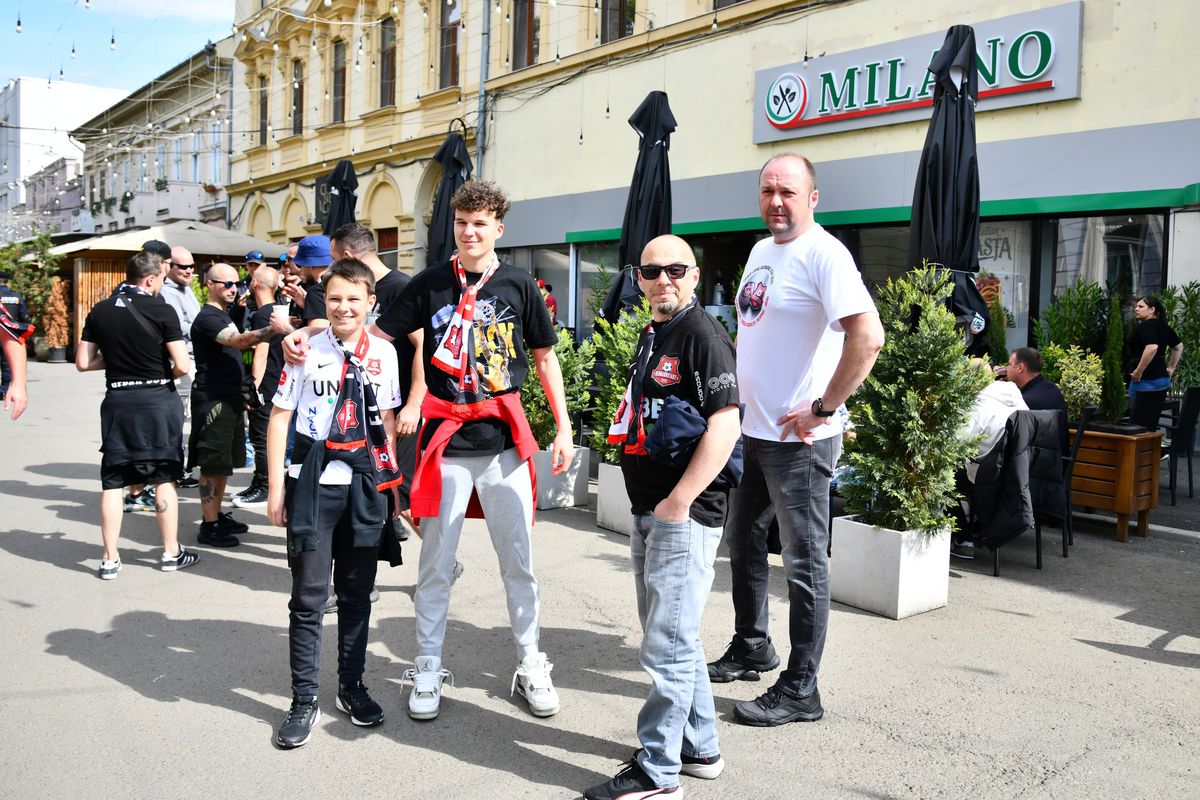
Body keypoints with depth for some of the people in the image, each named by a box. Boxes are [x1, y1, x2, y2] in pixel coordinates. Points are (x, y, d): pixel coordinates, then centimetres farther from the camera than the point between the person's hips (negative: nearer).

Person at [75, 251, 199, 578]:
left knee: (112, 481, 8)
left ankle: (110, 559, 12)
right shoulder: (162, 311, -10)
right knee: (164, 478, 7)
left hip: (117, 401, 3)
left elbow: (83, 363, 5)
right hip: (158, 399, -3)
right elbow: (182, 365, -14)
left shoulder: (100, 311, 4)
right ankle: (171, 552, 16)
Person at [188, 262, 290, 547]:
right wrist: (271, 329, -45)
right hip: (213, 401, -10)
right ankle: (209, 526, -1)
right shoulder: (207, 318, -14)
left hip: (229, 399, 10)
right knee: (212, 465, -6)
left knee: (223, 463, 15)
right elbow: (239, 341, -31)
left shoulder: (225, 315, 18)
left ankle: (218, 516, 24)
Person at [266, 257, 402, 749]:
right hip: (314, 483, -2)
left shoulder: (384, 354, 3)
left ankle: (352, 687, 28)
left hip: (365, 485, 3)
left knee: (357, 593, 13)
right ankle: (304, 701, 16)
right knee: (309, 595, 3)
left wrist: (389, 480, 7)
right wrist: (276, 487, -4)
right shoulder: (307, 349, -4)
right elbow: (280, 417, -1)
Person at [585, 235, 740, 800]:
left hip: (684, 515, -10)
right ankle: (700, 748, 34)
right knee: (674, 638, 19)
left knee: (666, 646, -1)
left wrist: (678, 503, -22)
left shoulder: (702, 334, -13)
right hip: (648, 512, 10)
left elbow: (724, 426, -22)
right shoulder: (651, 335, 14)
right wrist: (647, 508, 17)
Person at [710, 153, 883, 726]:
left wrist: (823, 409, -22)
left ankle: (800, 689, 12)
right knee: (742, 540, 20)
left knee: (803, 560, 0)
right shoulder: (760, 252, 13)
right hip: (748, 429, 9)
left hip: (797, 438, -9)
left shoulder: (823, 254, -15)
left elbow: (868, 337, -27)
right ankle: (751, 647, 39)